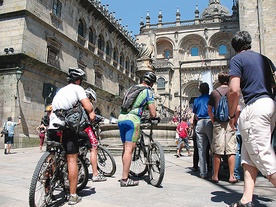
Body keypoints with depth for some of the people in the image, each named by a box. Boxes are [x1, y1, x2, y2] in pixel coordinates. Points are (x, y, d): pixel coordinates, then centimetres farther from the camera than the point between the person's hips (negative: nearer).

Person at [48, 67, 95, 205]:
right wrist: (91, 114, 12)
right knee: (72, 160, -2)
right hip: (67, 128, -6)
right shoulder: (77, 88, 5)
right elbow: (88, 107, -8)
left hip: (52, 128, 6)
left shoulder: (60, 91, 26)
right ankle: (73, 196, 0)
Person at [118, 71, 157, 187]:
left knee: (125, 148, 15)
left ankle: (125, 174, 24)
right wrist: (153, 118, 22)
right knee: (129, 149, -6)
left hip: (121, 118, 7)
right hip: (132, 119, -7)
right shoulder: (148, 91, 2)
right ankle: (125, 179, -4)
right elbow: (153, 113, 0)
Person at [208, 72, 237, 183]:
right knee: (231, 150, 3)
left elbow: (209, 110, 7)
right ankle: (232, 176, 3)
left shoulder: (214, 92, 6)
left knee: (217, 151, 4)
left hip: (218, 123, 1)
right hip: (230, 123, -1)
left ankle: (215, 176, 9)